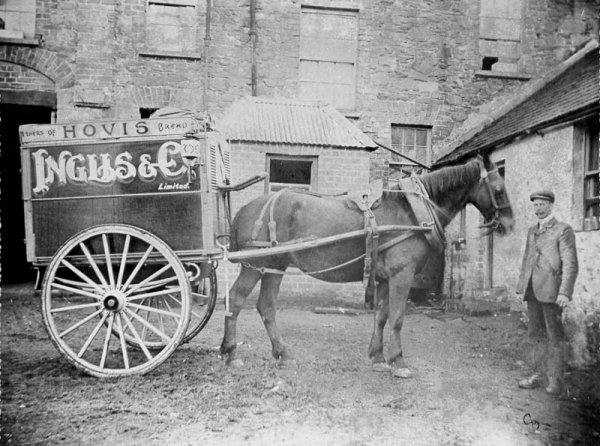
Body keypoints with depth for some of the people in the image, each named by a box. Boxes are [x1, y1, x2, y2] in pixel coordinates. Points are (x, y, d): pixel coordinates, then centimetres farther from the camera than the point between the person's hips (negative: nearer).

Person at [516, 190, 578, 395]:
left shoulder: (563, 230, -4)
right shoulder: (532, 231, 16)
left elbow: (570, 265, -10)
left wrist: (565, 293, -18)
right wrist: (521, 287, 14)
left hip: (550, 290, -6)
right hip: (532, 291, 7)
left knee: (555, 335, 1)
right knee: (536, 334, 11)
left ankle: (555, 378, 8)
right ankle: (538, 374, 19)